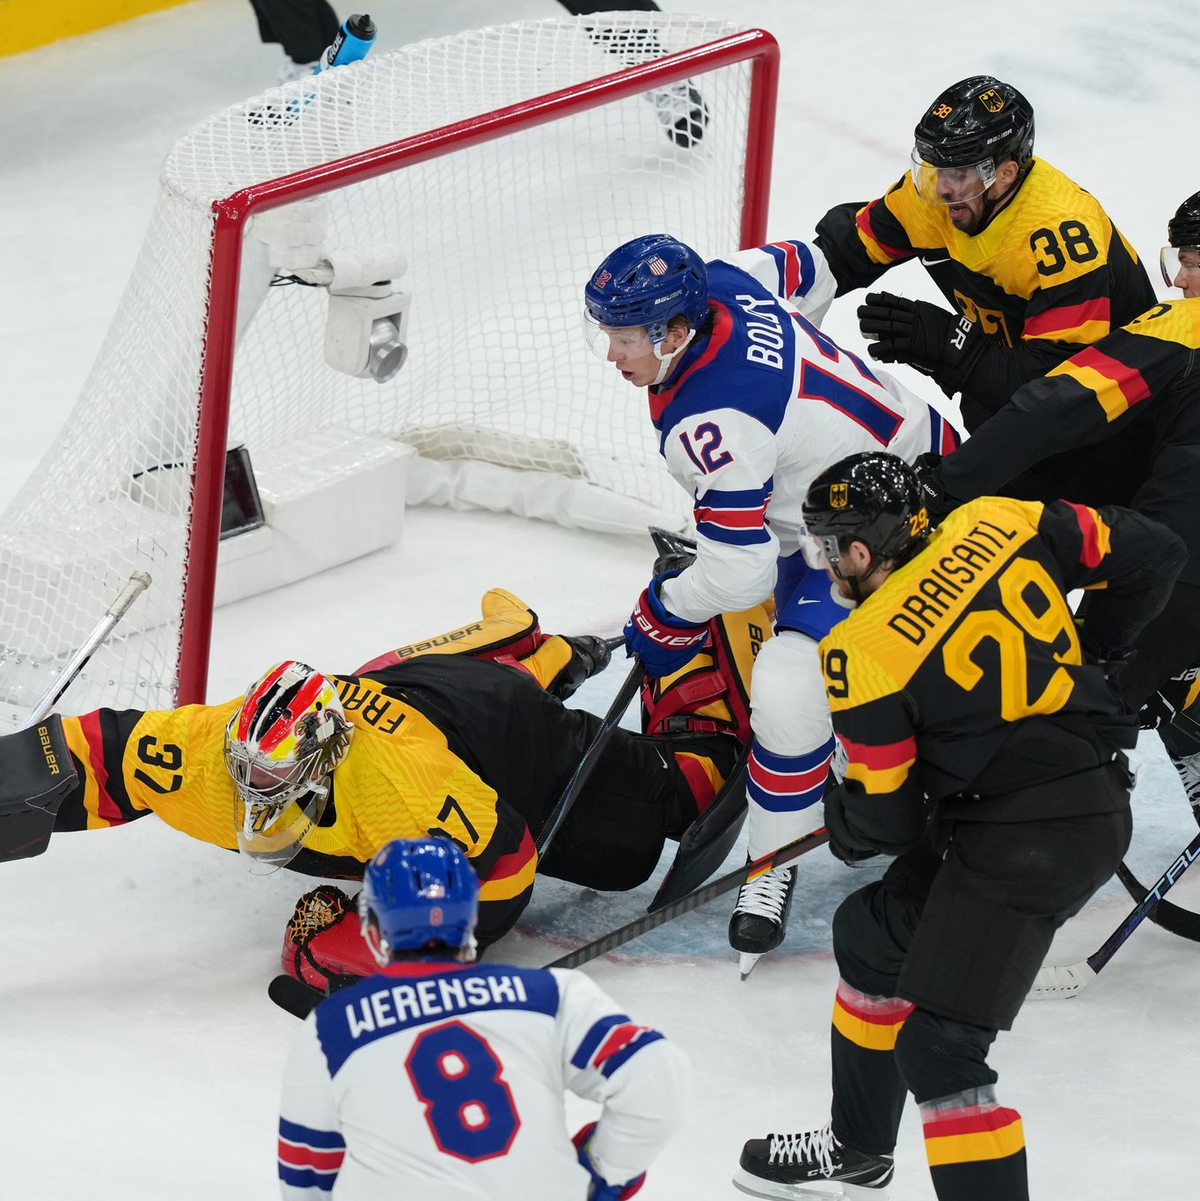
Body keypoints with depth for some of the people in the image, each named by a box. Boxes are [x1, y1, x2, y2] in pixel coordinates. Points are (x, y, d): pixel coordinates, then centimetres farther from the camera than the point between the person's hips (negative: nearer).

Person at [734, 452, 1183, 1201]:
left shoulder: (864, 654, -15)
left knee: (937, 1044, -10)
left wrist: (839, 825, 16)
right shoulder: (998, 524, -1)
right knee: (874, 934, 25)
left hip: (1027, 845, -9)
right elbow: (1153, 554, 6)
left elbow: (885, 818, -7)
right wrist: (1097, 656, 18)